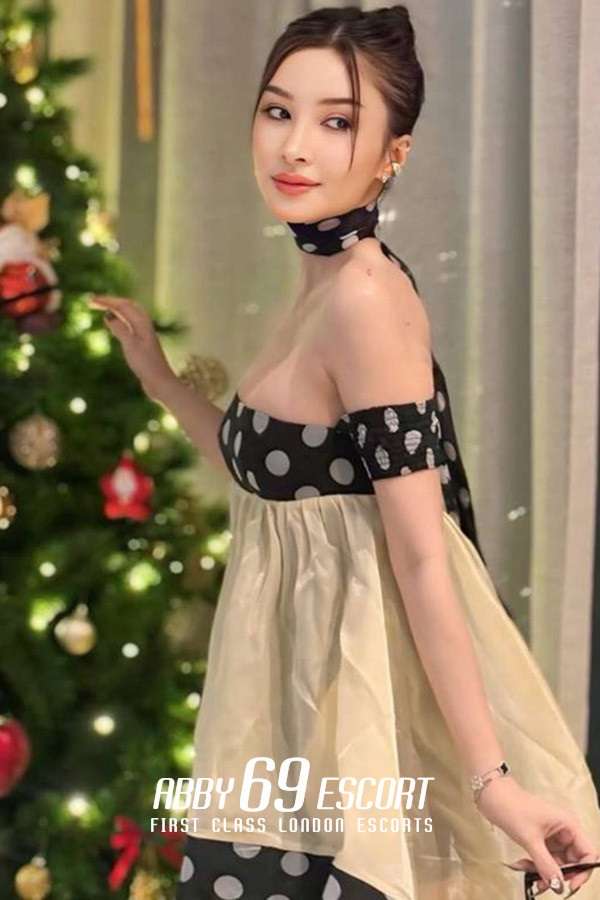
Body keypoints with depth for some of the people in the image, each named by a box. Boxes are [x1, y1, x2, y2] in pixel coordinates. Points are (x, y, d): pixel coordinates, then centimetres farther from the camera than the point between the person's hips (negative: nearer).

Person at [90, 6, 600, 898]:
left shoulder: (365, 295, -20)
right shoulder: (327, 287, 8)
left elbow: (423, 557, -23)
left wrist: (490, 778, -23)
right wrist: (162, 380, 20)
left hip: (355, 681, -10)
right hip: (314, 662, 10)